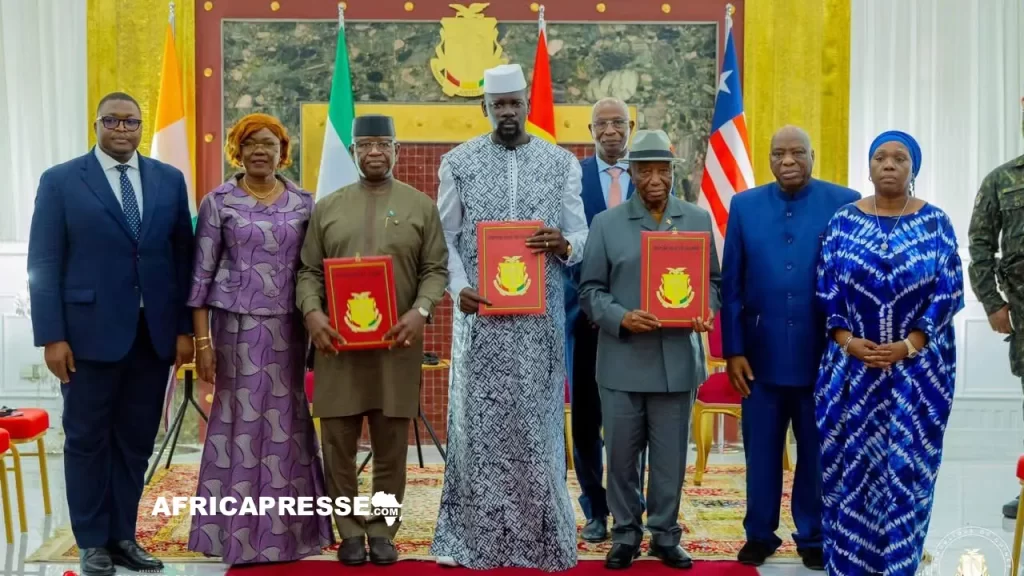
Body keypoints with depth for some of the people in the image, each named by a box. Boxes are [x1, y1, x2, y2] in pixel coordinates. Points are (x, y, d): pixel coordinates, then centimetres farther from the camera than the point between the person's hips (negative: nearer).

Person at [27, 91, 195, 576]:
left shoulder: (170, 180, 8)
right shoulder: (60, 181, 0)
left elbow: (183, 257, 7)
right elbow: (44, 265, -3)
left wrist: (185, 328, 2)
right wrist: (51, 335, -10)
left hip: (155, 333, 3)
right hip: (91, 331, -2)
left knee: (136, 440, 9)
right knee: (87, 439, 7)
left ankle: (122, 537, 21)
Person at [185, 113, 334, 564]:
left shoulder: (303, 202, 6)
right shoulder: (218, 202, -1)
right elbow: (201, 273, -2)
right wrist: (201, 339, -7)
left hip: (287, 327, 2)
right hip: (238, 325, -2)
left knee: (286, 423, 6)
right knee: (241, 421, 2)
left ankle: (285, 528, 18)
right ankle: (241, 531, 13)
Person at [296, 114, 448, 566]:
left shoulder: (421, 206, 6)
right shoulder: (327, 207, 11)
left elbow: (436, 269, 2)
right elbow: (309, 270, 8)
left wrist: (421, 311, -14)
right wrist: (312, 312, -9)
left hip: (397, 341, -1)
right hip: (337, 342, 1)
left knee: (391, 445, 5)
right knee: (338, 442, 4)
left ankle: (383, 530, 17)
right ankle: (350, 531, 16)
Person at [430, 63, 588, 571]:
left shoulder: (562, 163, 6)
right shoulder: (458, 162, 5)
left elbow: (581, 239, 5)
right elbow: (444, 237, 5)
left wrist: (563, 245, -18)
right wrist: (458, 287, -11)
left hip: (540, 317, 1)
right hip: (480, 312, 0)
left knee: (537, 423, 4)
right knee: (477, 420, 2)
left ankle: (540, 534, 15)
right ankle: (472, 533, 12)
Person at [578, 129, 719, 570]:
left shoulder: (698, 219, 8)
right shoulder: (607, 223, 3)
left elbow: (712, 280, 10)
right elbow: (590, 290, 1)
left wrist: (706, 311, -11)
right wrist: (621, 318, -16)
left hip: (677, 360, 1)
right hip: (621, 361, -1)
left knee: (671, 455, 8)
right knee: (621, 454, 8)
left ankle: (665, 534, 24)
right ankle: (625, 535, 23)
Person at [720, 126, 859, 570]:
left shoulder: (844, 203, -2)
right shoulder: (744, 205, 3)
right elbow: (730, 284, 2)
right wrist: (733, 349, -2)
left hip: (823, 354, -1)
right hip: (762, 354, 1)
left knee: (817, 452, 12)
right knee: (761, 451, 11)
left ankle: (814, 538, 26)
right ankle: (759, 534, 26)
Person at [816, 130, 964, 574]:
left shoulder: (935, 223, 1)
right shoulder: (844, 221, 3)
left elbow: (948, 292, -4)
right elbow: (826, 289, 2)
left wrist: (908, 345, -13)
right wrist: (846, 340, -11)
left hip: (918, 367, -1)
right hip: (852, 365, 1)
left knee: (906, 465, 2)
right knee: (850, 464, 4)